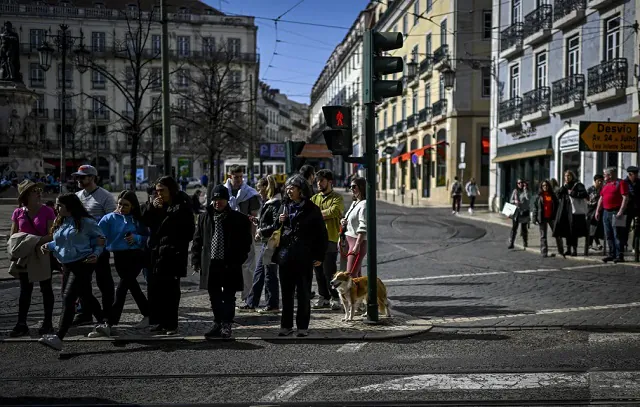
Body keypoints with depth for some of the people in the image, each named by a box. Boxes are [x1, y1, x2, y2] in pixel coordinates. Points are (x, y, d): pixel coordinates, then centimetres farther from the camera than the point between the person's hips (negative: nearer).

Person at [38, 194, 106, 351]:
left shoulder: (85, 222, -12)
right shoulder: (60, 222, 9)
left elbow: (100, 240, -4)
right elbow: (58, 242, 20)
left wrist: (96, 254, -19)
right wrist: (48, 245, 0)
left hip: (82, 264, -8)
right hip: (67, 265, 8)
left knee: (68, 298, -15)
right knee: (86, 296, 19)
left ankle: (58, 338, -18)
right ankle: (102, 324, 36)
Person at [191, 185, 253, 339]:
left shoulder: (238, 219, -2)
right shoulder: (204, 217, 9)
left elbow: (246, 242, -1)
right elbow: (197, 240, 11)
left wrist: (238, 260, -8)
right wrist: (196, 260, 4)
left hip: (230, 264, -4)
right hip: (210, 263, 4)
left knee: (228, 297, 2)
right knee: (214, 297, 12)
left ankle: (226, 325, 8)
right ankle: (217, 324, 23)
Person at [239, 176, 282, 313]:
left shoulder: (276, 204, -16)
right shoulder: (268, 203, 15)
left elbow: (276, 225, -22)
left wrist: (261, 231, -12)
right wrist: (260, 232, 6)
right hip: (266, 243, 10)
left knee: (270, 274, -2)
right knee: (258, 273, 13)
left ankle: (273, 305, 8)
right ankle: (251, 303, 19)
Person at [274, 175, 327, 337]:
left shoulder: (312, 209, -2)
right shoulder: (285, 207, 11)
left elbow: (322, 234, -2)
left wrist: (319, 256, -6)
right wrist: (279, 222, -2)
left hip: (304, 258, -4)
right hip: (286, 256, 4)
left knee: (304, 293, 4)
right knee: (286, 293, 8)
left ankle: (303, 326, 12)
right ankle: (286, 325, 16)